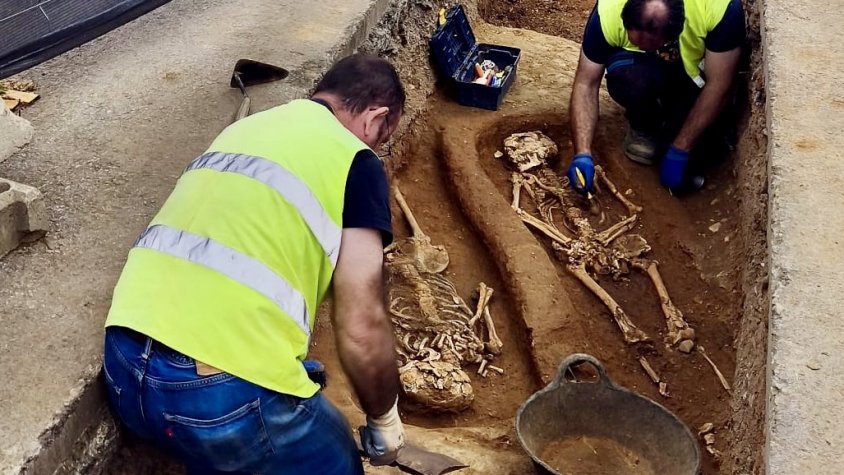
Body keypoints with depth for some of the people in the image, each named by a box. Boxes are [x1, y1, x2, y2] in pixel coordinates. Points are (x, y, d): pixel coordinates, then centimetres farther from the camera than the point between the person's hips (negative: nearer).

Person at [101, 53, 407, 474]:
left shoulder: (244, 129, 22)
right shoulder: (354, 162, 0)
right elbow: (361, 329, -6)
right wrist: (385, 420, 13)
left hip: (122, 367, 7)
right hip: (228, 389, -7)